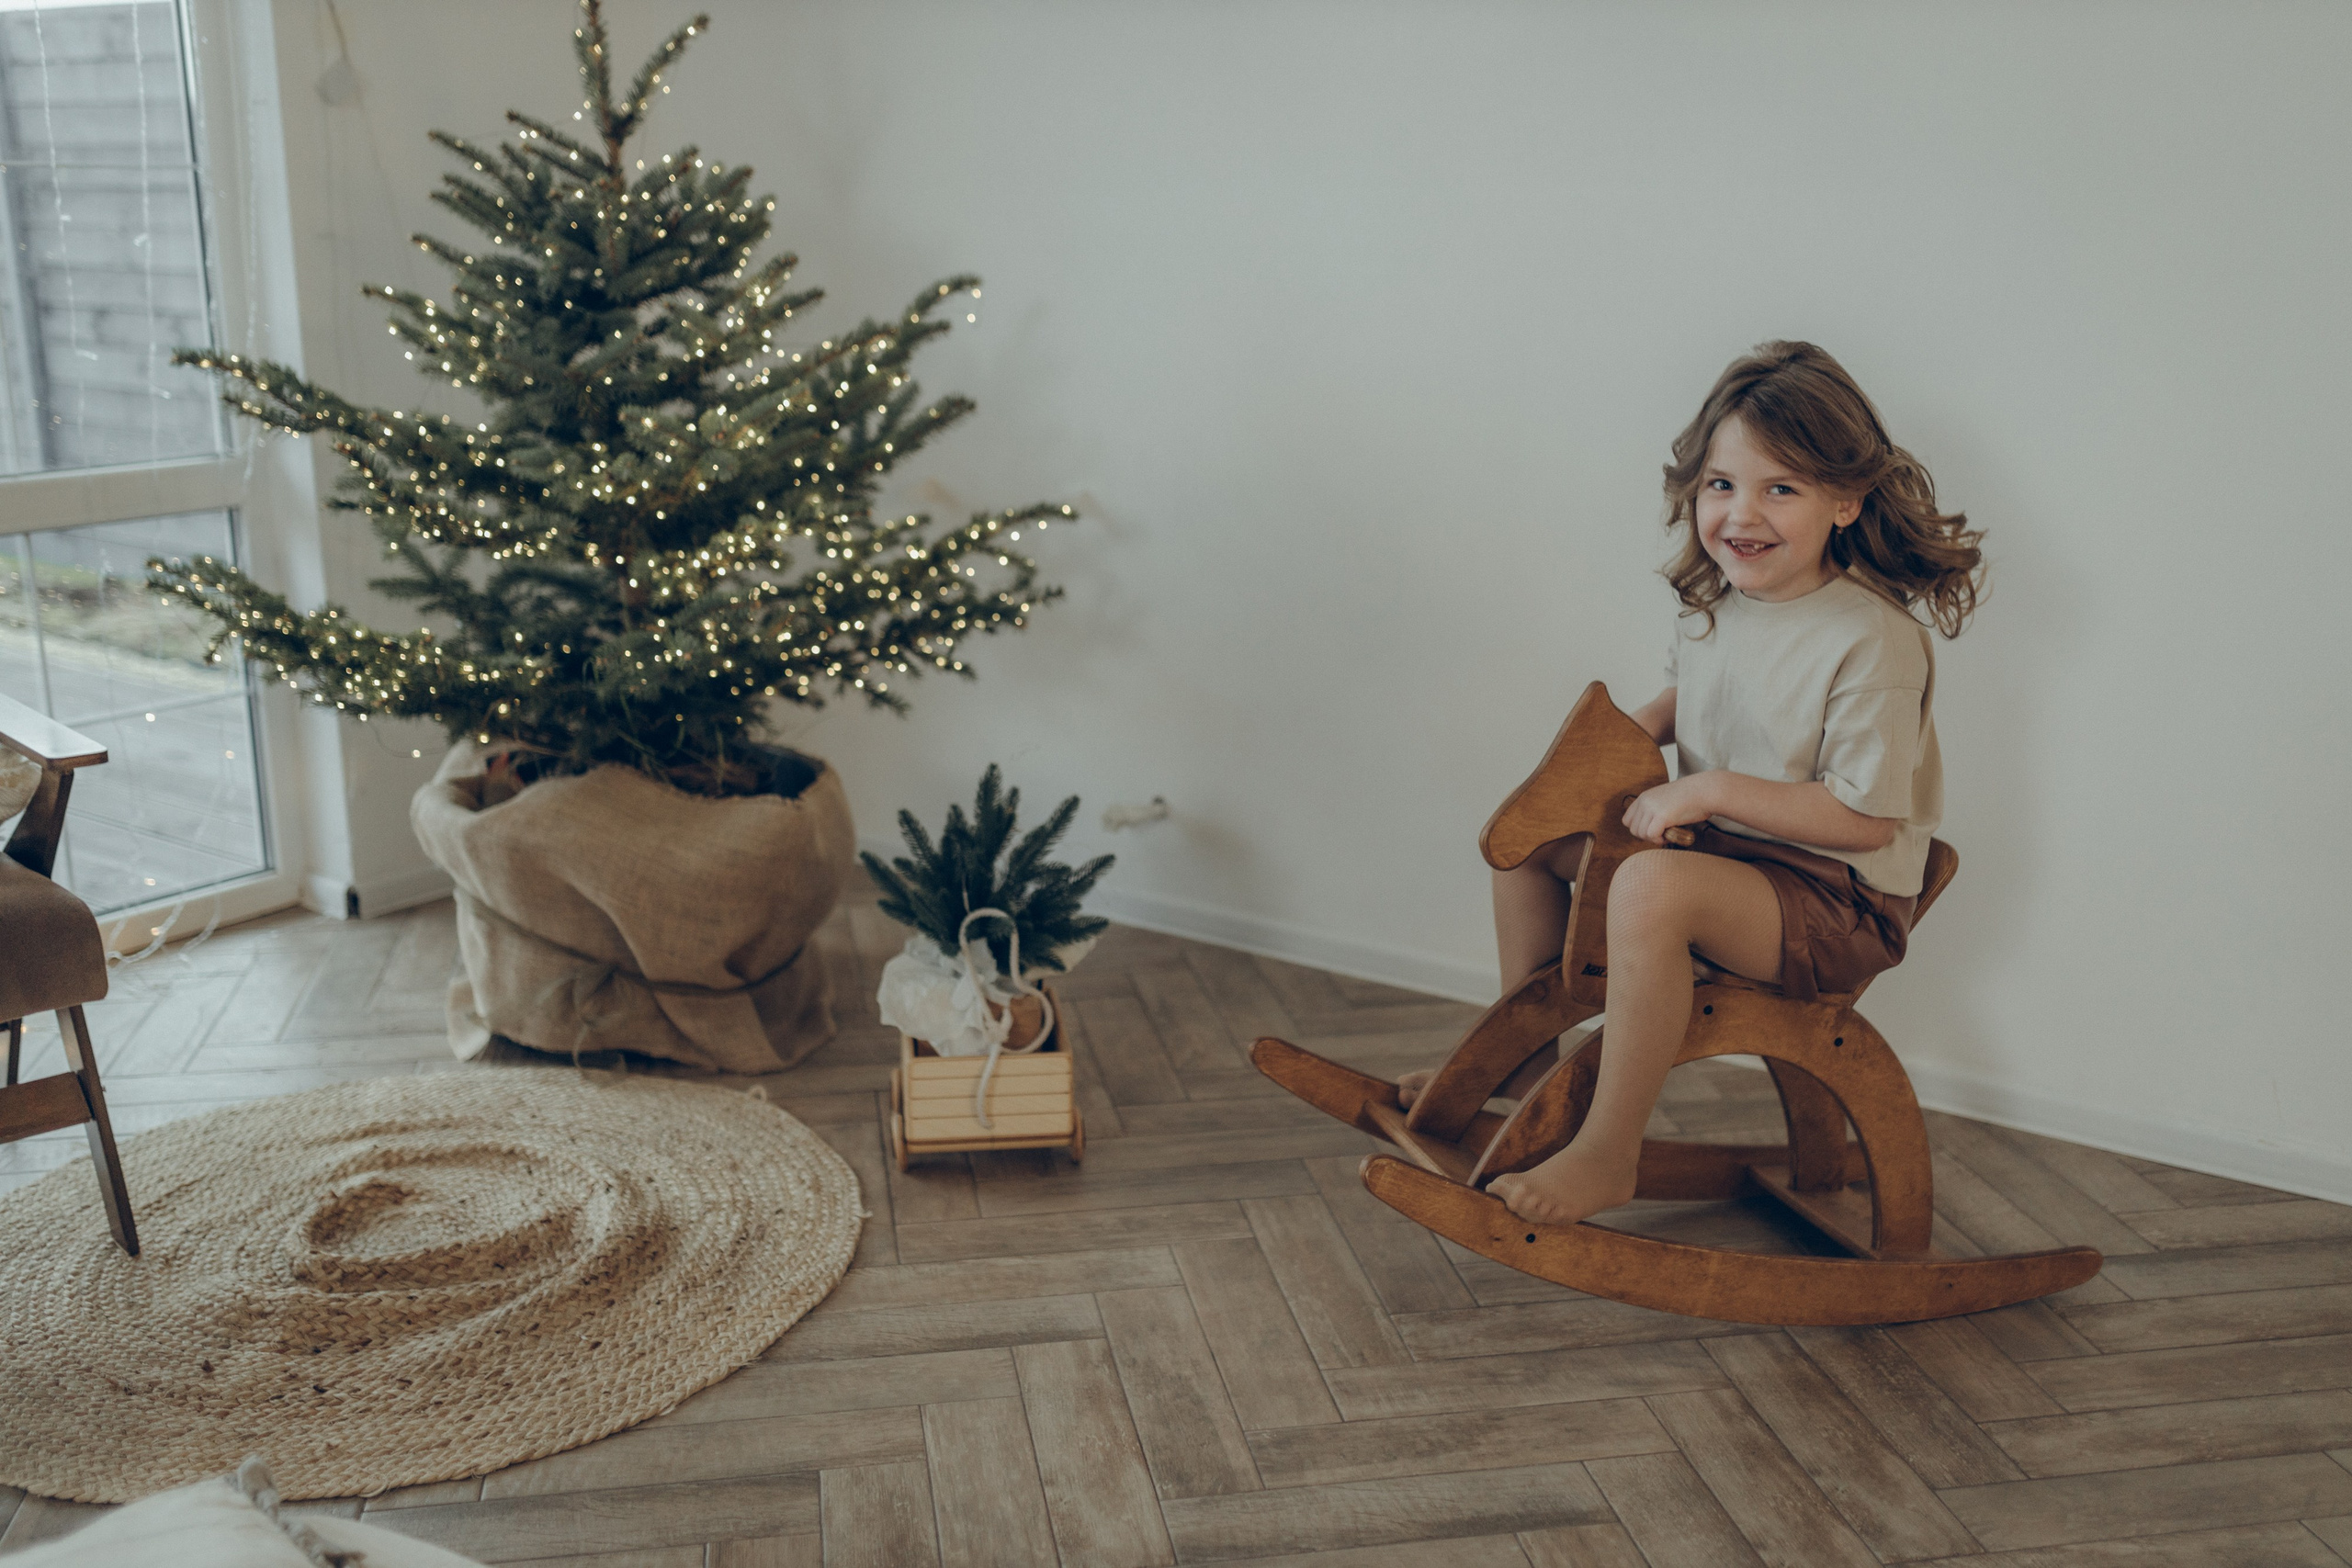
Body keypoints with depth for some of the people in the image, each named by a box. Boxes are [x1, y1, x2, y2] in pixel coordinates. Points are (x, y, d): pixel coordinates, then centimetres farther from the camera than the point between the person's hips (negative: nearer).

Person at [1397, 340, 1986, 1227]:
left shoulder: (1873, 640, -24)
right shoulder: (1715, 602, 0)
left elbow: (1866, 818, -24)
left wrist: (1712, 789, -24)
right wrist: (1633, 733, 1)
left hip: (1840, 900, -9)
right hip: (1718, 850, 9)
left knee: (1651, 885, -37)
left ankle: (1607, 1155, -23)